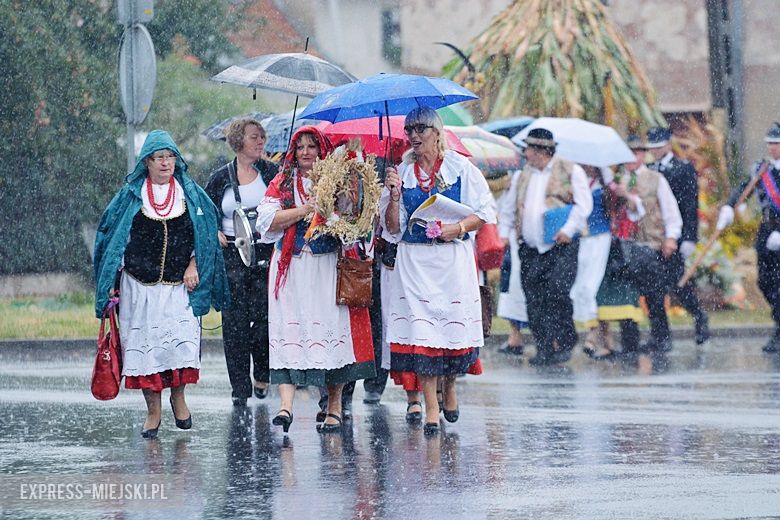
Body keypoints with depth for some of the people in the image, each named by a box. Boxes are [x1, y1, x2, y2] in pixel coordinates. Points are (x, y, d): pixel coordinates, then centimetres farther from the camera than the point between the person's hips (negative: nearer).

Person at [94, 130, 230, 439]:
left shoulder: (190, 193, 7)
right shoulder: (131, 195, 4)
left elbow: (203, 233, 9)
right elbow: (113, 236, 7)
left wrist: (193, 266, -4)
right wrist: (114, 280, 2)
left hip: (179, 284, 0)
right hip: (140, 284, 0)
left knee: (181, 340, -9)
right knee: (145, 342, -2)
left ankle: (178, 398, 13)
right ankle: (153, 411, 6)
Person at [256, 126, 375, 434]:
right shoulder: (282, 183, 10)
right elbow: (267, 220, -2)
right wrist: (307, 209, -10)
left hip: (329, 268, 0)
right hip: (292, 270, 0)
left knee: (333, 328, -2)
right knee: (289, 331, -10)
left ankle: (334, 409, 5)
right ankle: (286, 405, -18)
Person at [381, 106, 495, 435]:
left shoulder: (460, 168, 3)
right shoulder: (402, 172, 8)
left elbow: (485, 212, 3)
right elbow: (392, 229, 6)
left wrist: (459, 228, -12)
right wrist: (394, 196, -9)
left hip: (453, 258, -1)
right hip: (414, 262, 1)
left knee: (454, 325, -2)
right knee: (420, 330, -8)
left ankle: (449, 387, 27)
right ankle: (430, 407, -7)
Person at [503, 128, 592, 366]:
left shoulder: (571, 172, 0)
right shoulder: (525, 174, 17)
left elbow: (583, 204, -5)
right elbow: (511, 207, 26)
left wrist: (568, 230, -16)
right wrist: (516, 231, 13)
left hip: (561, 248, -5)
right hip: (531, 250, 6)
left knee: (556, 294, -14)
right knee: (534, 300, 0)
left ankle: (565, 344, -1)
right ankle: (543, 347, 6)